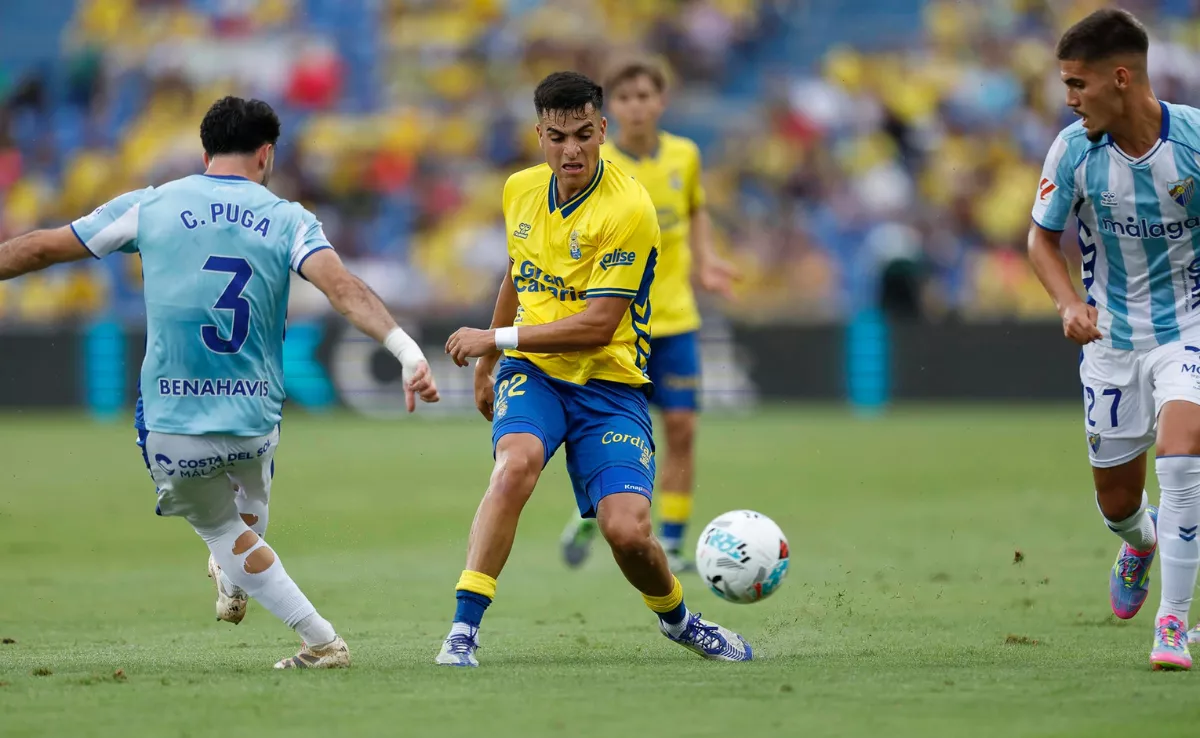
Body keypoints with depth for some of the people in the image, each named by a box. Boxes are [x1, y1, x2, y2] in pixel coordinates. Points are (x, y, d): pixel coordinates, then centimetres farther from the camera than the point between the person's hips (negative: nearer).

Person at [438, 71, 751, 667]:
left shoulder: (629, 210, -15)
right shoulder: (520, 190, 5)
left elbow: (598, 325, -18)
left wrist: (495, 339, -16)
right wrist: (486, 364, 32)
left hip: (608, 381, -3)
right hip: (530, 372, 3)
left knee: (627, 532, -17)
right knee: (516, 462, -31)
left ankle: (677, 618, 19)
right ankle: (462, 631, -31)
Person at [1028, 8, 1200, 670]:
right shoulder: (1073, 150, -11)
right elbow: (1042, 238, 4)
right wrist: (1069, 304, -14)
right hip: (1111, 338, 3)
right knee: (1116, 503, 10)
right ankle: (1141, 540, 50)